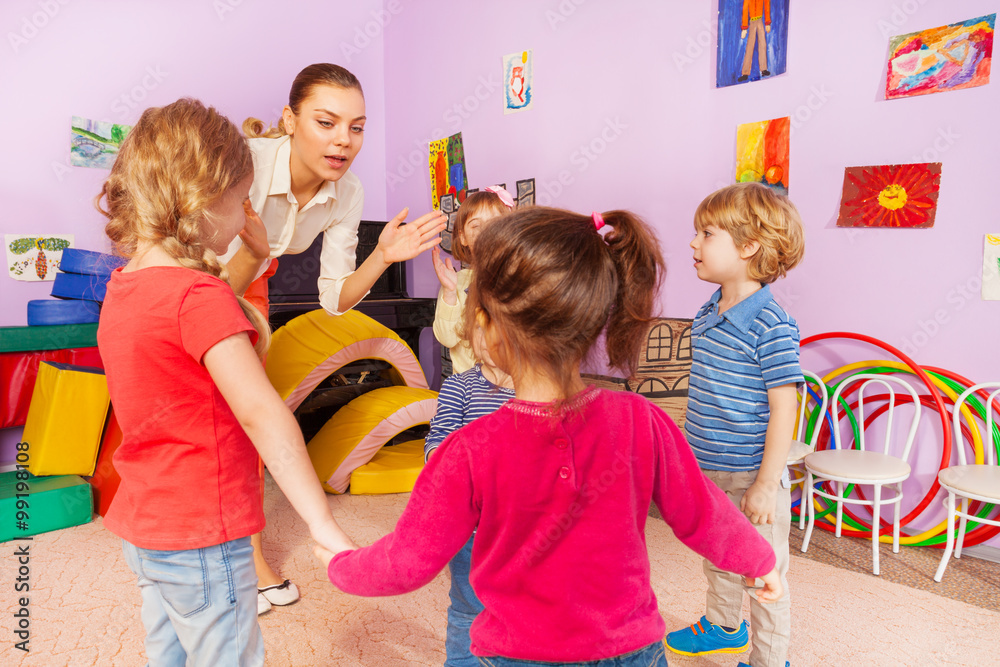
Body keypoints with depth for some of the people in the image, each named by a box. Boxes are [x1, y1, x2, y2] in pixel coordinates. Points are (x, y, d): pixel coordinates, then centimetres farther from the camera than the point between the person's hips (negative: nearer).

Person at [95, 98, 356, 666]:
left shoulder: (123, 286, 4)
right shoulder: (201, 295, -24)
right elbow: (262, 414, -29)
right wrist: (324, 525, -28)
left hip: (143, 526, 9)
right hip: (202, 538, -9)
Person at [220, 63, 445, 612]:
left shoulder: (346, 193, -23)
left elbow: (334, 300, -17)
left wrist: (381, 258, -33)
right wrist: (254, 252, -55)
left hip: (248, 282, 4)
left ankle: (246, 547, 21)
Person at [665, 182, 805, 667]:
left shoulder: (771, 326, -21)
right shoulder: (707, 313, 3)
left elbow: (783, 408, -19)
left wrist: (766, 485, -18)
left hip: (751, 477, -8)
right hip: (707, 471, 8)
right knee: (716, 558, 26)